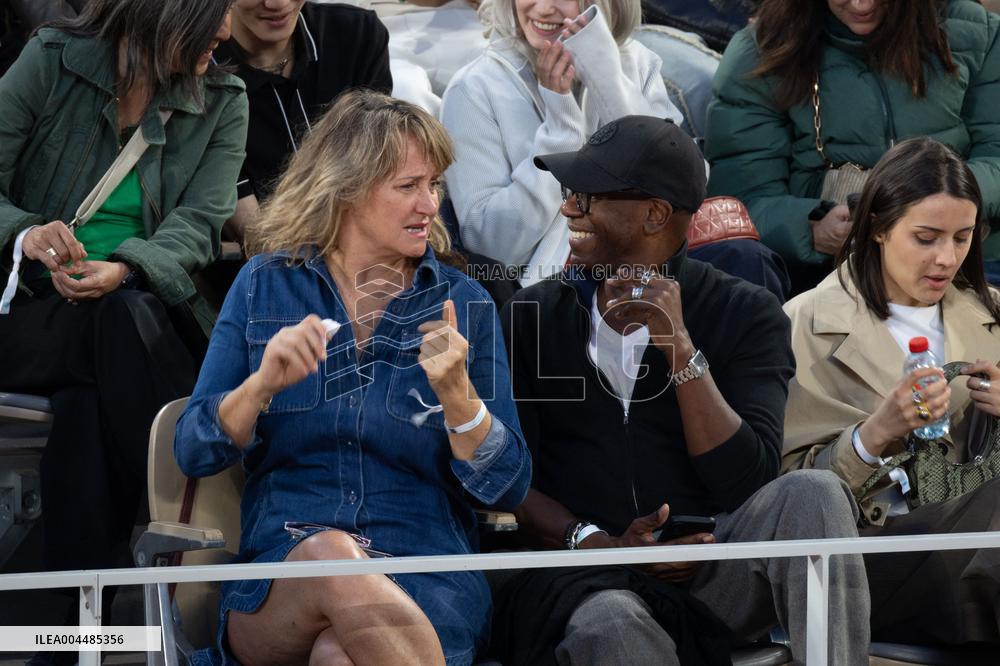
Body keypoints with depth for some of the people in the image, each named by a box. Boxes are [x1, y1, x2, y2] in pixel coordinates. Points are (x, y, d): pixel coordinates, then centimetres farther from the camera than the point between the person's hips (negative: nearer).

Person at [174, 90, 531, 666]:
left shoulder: (464, 304, 9)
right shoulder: (265, 286, 11)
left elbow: (508, 488, 5)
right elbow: (193, 453, 5)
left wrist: (457, 393, -13)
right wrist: (263, 385, -14)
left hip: (427, 581, -2)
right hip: (277, 582, 2)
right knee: (331, 554, -36)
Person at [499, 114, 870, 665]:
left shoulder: (747, 314, 8)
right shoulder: (533, 315, 13)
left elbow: (747, 482, -5)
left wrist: (679, 346, -12)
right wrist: (594, 542, -13)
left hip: (708, 575, 1)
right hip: (580, 579, -1)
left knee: (810, 495, -30)